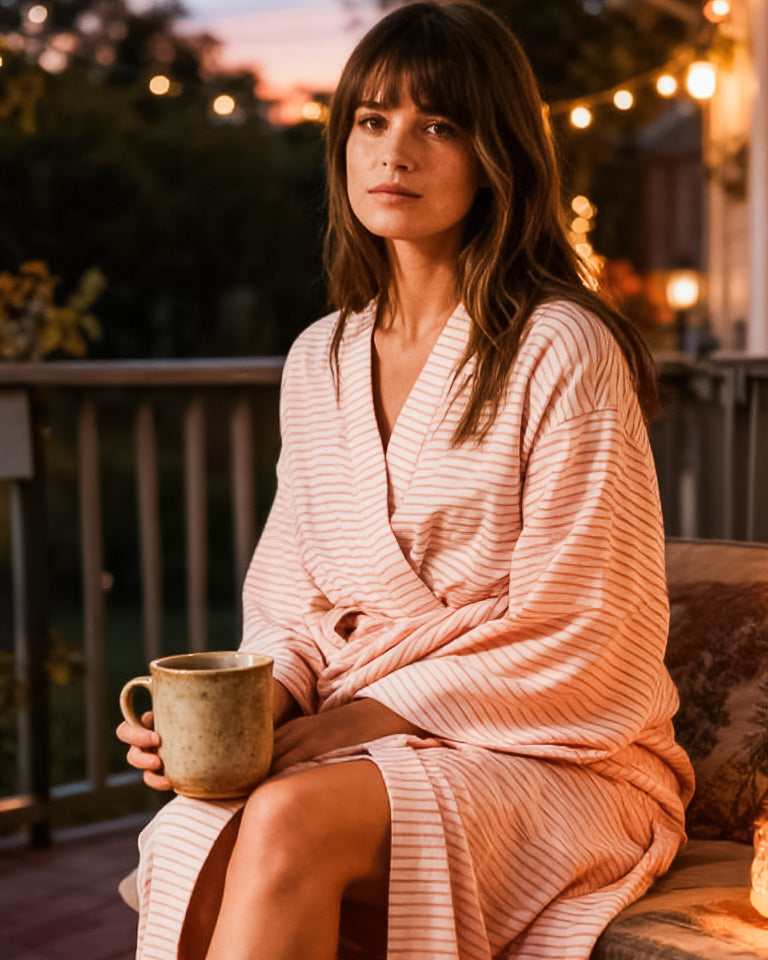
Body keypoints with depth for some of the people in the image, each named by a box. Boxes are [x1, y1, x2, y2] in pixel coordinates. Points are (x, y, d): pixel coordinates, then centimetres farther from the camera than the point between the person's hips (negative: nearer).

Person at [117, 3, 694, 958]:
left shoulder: (563, 352, -9)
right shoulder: (318, 363, 12)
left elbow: (573, 648, -10)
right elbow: (292, 610, 14)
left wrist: (360, 716, -13)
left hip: (552, 761, -4)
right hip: (358, 744, 5)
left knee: (292, 821, -33)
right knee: (196, 845, -28)